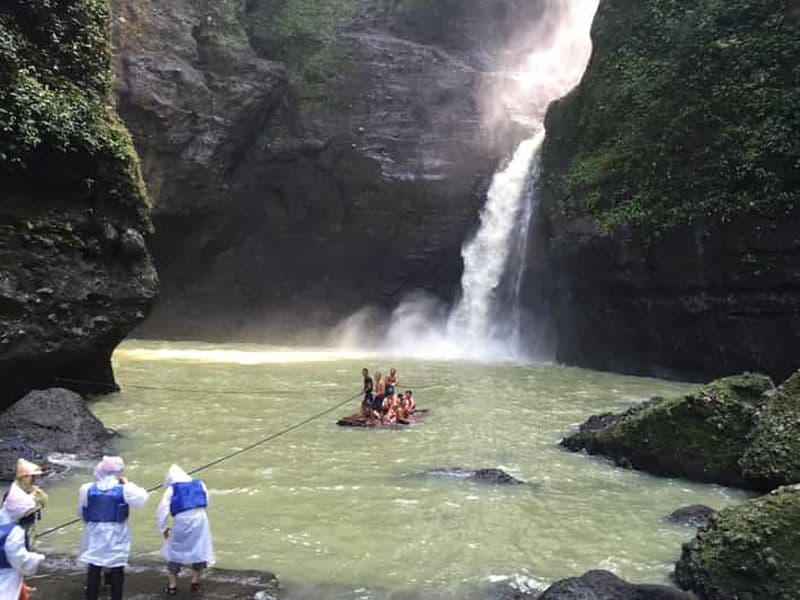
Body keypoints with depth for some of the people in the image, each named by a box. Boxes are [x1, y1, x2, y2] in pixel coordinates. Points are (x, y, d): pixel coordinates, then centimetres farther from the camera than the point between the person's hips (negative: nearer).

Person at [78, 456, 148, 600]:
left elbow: (81, 510, 7)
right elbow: (142, 498, -2)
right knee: (117, 569, 9)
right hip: (116, 536, -2)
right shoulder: (124, 490, -12)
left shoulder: (87, 489, -4)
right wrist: (128, 484, 5)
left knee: (94, 569, 11)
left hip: (95, 534, 2)